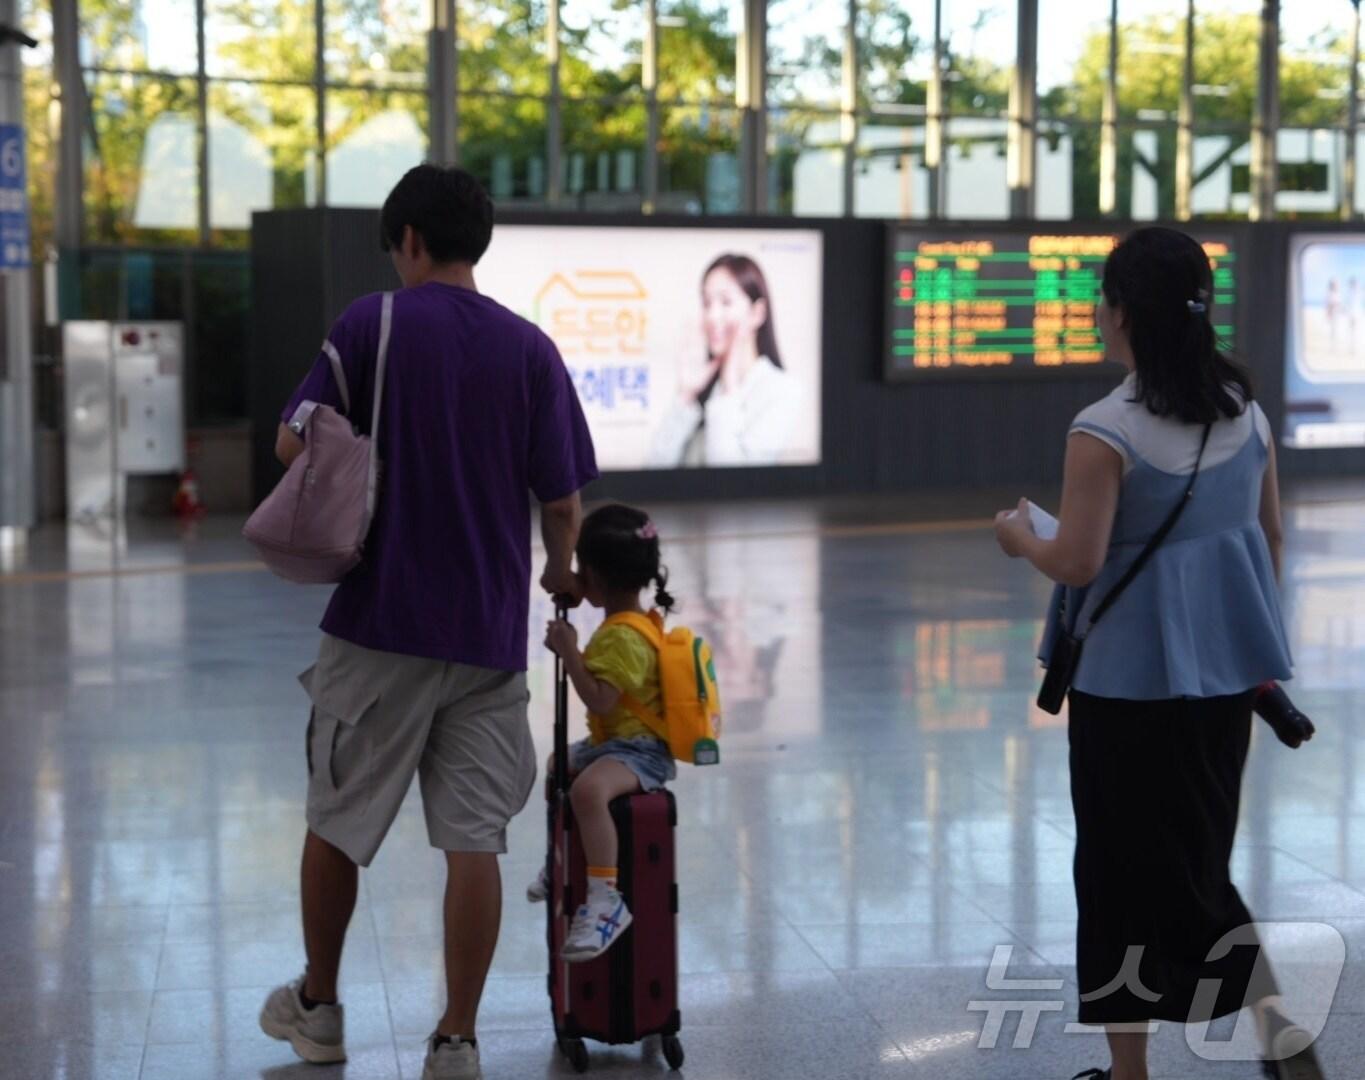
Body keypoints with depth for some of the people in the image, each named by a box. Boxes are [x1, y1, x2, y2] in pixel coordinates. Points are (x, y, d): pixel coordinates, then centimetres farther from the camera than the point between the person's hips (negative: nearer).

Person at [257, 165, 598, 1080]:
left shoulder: (373, 324, -5)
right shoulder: (529, 348, 1)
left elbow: (294, 443, -5)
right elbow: (561, 496, 1)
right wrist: (561, 567, 21)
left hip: (379, 620, -2)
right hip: (490, 631, 2)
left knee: (337, 820, 15)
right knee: (476, 838, 3)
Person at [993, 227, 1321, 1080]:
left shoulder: (1105, 432, -17)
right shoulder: (1247, 412, 3)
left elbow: (1078, 563, -18)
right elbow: (1271, 537, 10)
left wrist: (1020, 537, 3)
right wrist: (1259, 645, 21)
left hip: (1131, 677, -6)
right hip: (1225, 668, 6)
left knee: (1127, 863, 7)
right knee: (1199, 857, 18)